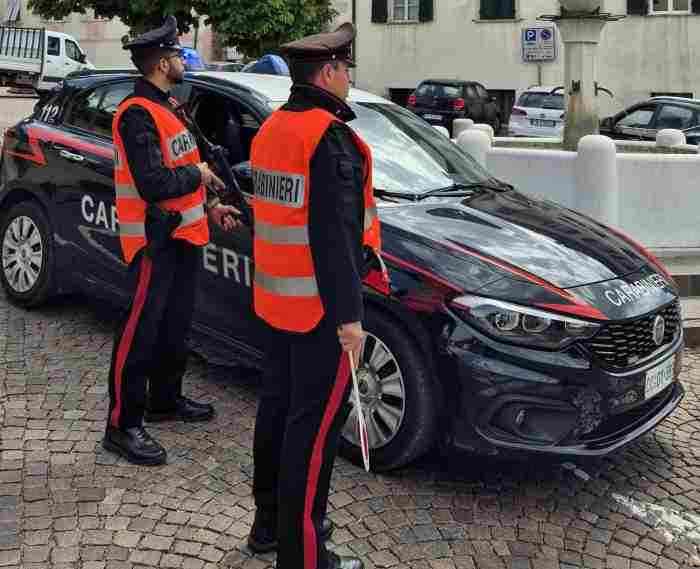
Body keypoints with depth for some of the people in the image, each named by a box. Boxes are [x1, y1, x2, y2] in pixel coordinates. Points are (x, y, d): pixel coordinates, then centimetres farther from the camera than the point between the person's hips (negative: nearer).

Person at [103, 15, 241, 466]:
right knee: (141, 331, -5)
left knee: (176, 325, 19)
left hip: (183, 234, 10)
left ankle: (166, 399, 36)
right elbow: (154, 184, -27)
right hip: (156, 241, -10)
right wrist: (198, 174, -12)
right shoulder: (138, 114, -18)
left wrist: (210, 207, 14)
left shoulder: (165, 108, 15)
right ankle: (123, 425, 4)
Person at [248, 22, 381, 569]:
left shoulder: (272, 127, 12)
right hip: (319, 305, -10)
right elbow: (334, 234, -22)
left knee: (278, 407, 17)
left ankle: (270, 522, 32)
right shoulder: (330, 136, -17)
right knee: (314, 424, -2)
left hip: (278, 298, 10)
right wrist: (348, 314, -20)